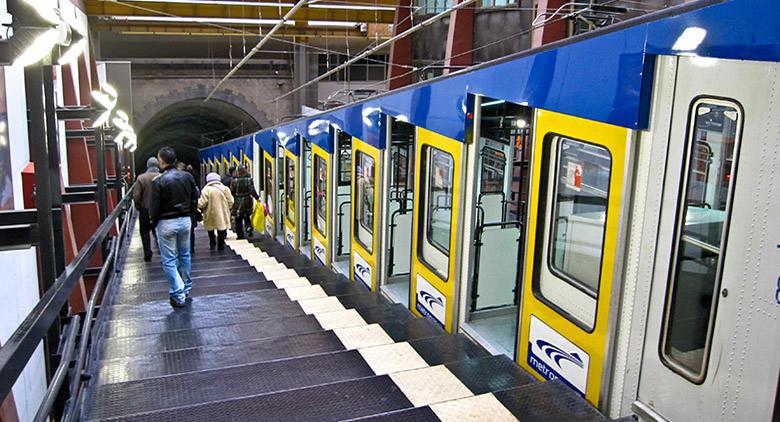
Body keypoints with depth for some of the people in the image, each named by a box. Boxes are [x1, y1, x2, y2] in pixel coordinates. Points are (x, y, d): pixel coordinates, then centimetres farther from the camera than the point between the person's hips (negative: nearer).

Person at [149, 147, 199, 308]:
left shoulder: (159, 181, -16)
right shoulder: (187, 177, -1)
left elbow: (154, 207, -12)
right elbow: (195, 200, 4)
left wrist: (153, 222, 5)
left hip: (166, 223, -5)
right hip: (185, 221, 5)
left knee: (169, 260, 3)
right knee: (184, 255, 20)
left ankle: (178, 295, 2)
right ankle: (186, 287, 32)